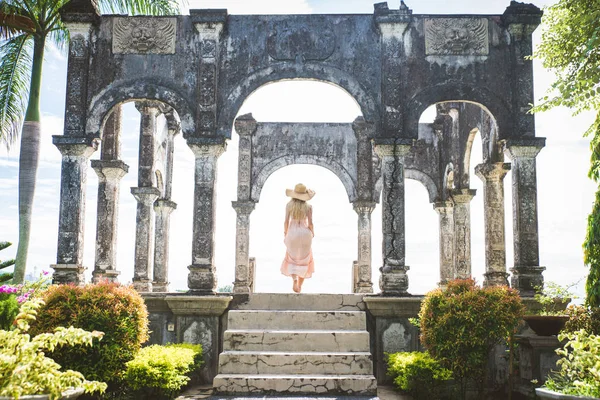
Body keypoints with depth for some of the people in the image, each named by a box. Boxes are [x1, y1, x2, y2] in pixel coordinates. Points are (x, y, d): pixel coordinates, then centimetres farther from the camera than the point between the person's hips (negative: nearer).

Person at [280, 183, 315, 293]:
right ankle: (299, 285, 17)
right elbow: (310, 223, -9)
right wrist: (312, 234, 9)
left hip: (292, 233, 0)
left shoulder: (289, 205, -8)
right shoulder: (308, 206, -10)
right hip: (305, 234, 0)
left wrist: (285, 234, 7)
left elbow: (286, 221, -6)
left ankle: (294, 279, -6)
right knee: (304, 259, 16)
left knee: (292, 258, 18)